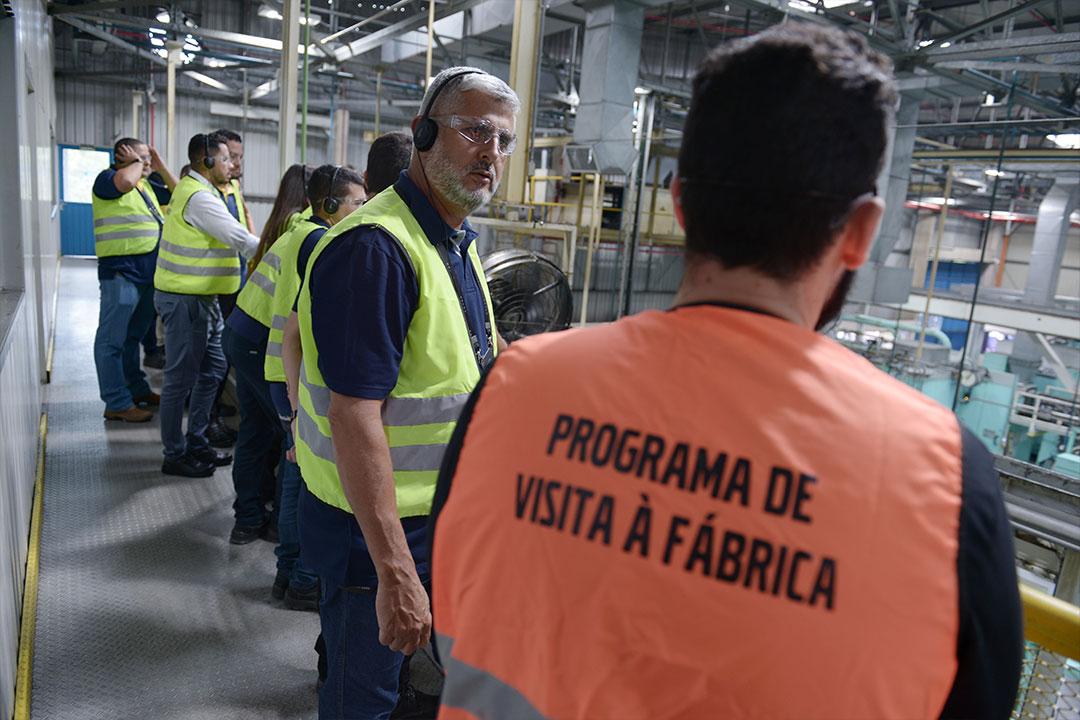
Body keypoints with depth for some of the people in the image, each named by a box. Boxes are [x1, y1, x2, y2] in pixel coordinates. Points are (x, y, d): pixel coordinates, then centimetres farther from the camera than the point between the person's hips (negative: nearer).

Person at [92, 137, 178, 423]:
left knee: (133, 335, 18)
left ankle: (137, 389, 29)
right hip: (121, 270, -9)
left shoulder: (147, 186, 19)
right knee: (112, 339, -4)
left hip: (147, 273, 9)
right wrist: (136, 163, -9)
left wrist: (160, 166, 13)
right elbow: (125, 181, -29)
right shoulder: (106, 178, -6)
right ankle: (117, 403, -2)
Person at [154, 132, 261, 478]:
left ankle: (196, 444, 27)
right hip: (185, 300, -11)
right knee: (181, 378, -1)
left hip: (202, 298, 11)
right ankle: (175, 456, 10)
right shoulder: (199, 197, -18)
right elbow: (241, 240, -22)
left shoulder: (192, 189, 16)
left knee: (212, 370, 15)